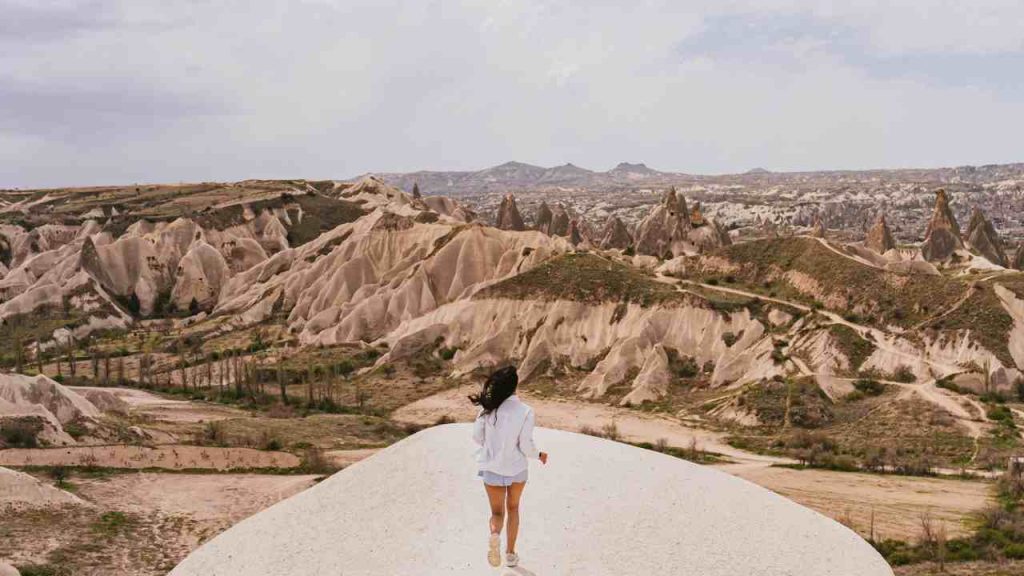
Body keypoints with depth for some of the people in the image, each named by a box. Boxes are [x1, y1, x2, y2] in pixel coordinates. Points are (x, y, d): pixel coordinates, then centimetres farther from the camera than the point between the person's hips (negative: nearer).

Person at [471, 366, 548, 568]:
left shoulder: (488, 407, -11)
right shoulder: (525, 411, -17)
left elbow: (477, 436, -2)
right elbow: (526, 445, -15)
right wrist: (539, 455, 6)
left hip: (492, 468, 0)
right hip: (517, 468, 0)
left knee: (497, 512, 12)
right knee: (513, 508, 23)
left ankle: (494, 535, -20)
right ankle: (511, 553, 26)